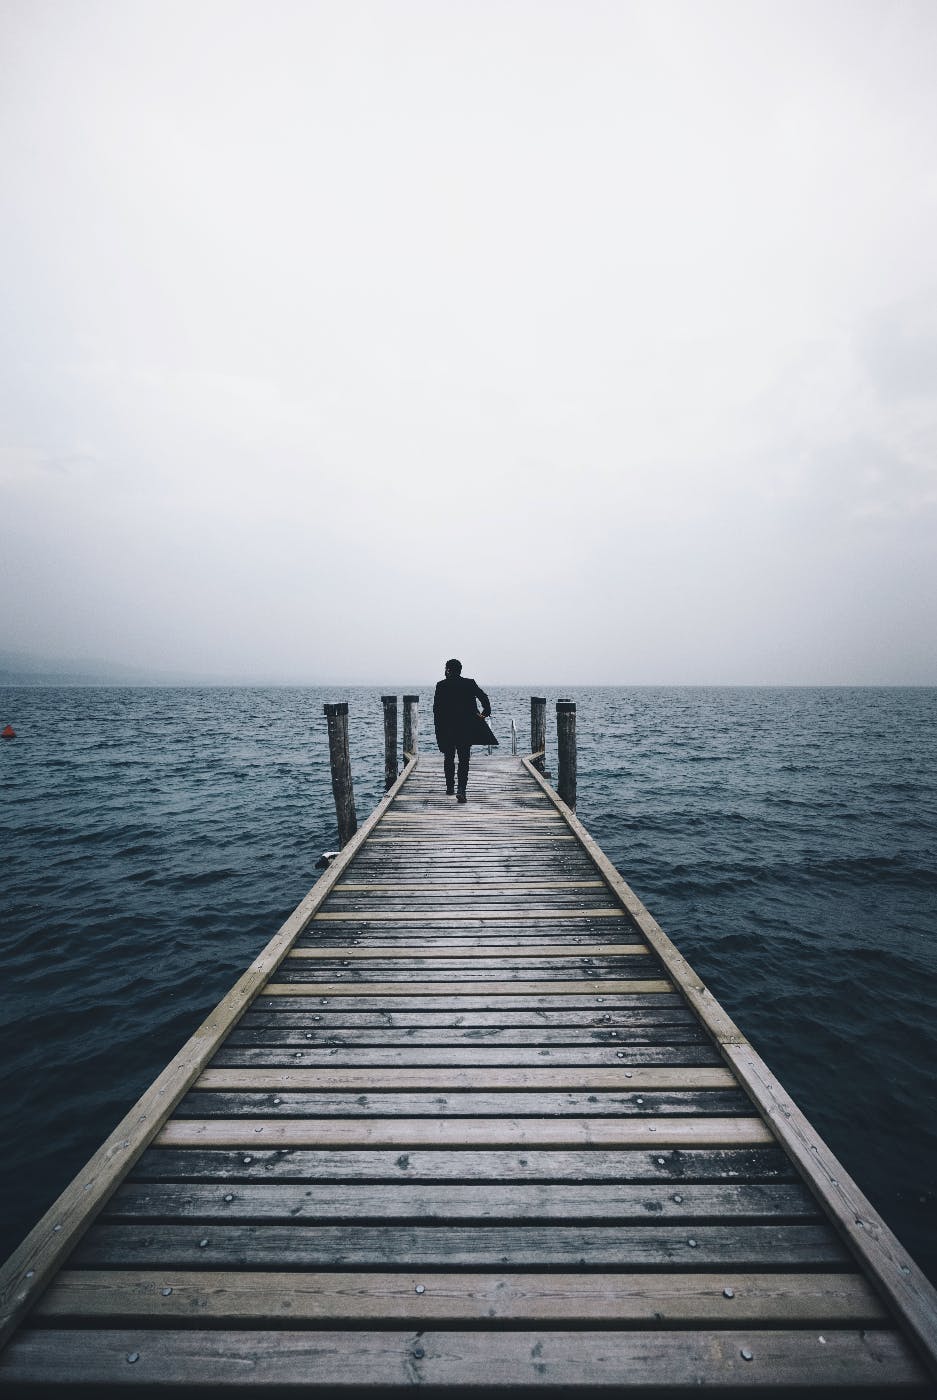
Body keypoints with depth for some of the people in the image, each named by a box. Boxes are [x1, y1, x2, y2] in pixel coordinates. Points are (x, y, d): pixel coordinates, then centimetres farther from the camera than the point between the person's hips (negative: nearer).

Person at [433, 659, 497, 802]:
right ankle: (461, 790, -14)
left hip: (447, 728, 0)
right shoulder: (470, 683, 0)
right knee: (464, 760, 0)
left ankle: (450, 787, 26)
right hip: (466, 728, 0)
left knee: (449, 758, 17)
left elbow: (436, 708, -3)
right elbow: (483, 697, -7)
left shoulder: (441, 685, -2)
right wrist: (485, 713, 6)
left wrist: (438, 729, 3)